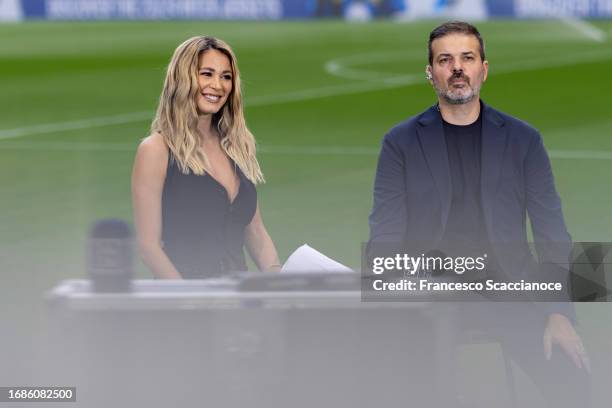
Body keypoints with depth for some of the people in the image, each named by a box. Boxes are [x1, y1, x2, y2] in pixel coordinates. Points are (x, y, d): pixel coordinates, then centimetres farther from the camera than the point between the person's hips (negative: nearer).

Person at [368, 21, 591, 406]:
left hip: (503, 287, 1)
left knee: (571, 377, -24)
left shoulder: (523, 140, 7)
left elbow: (552, 235, 4)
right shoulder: (401, 142, 5)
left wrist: (560, 313, -11)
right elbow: (386, 238, 0)